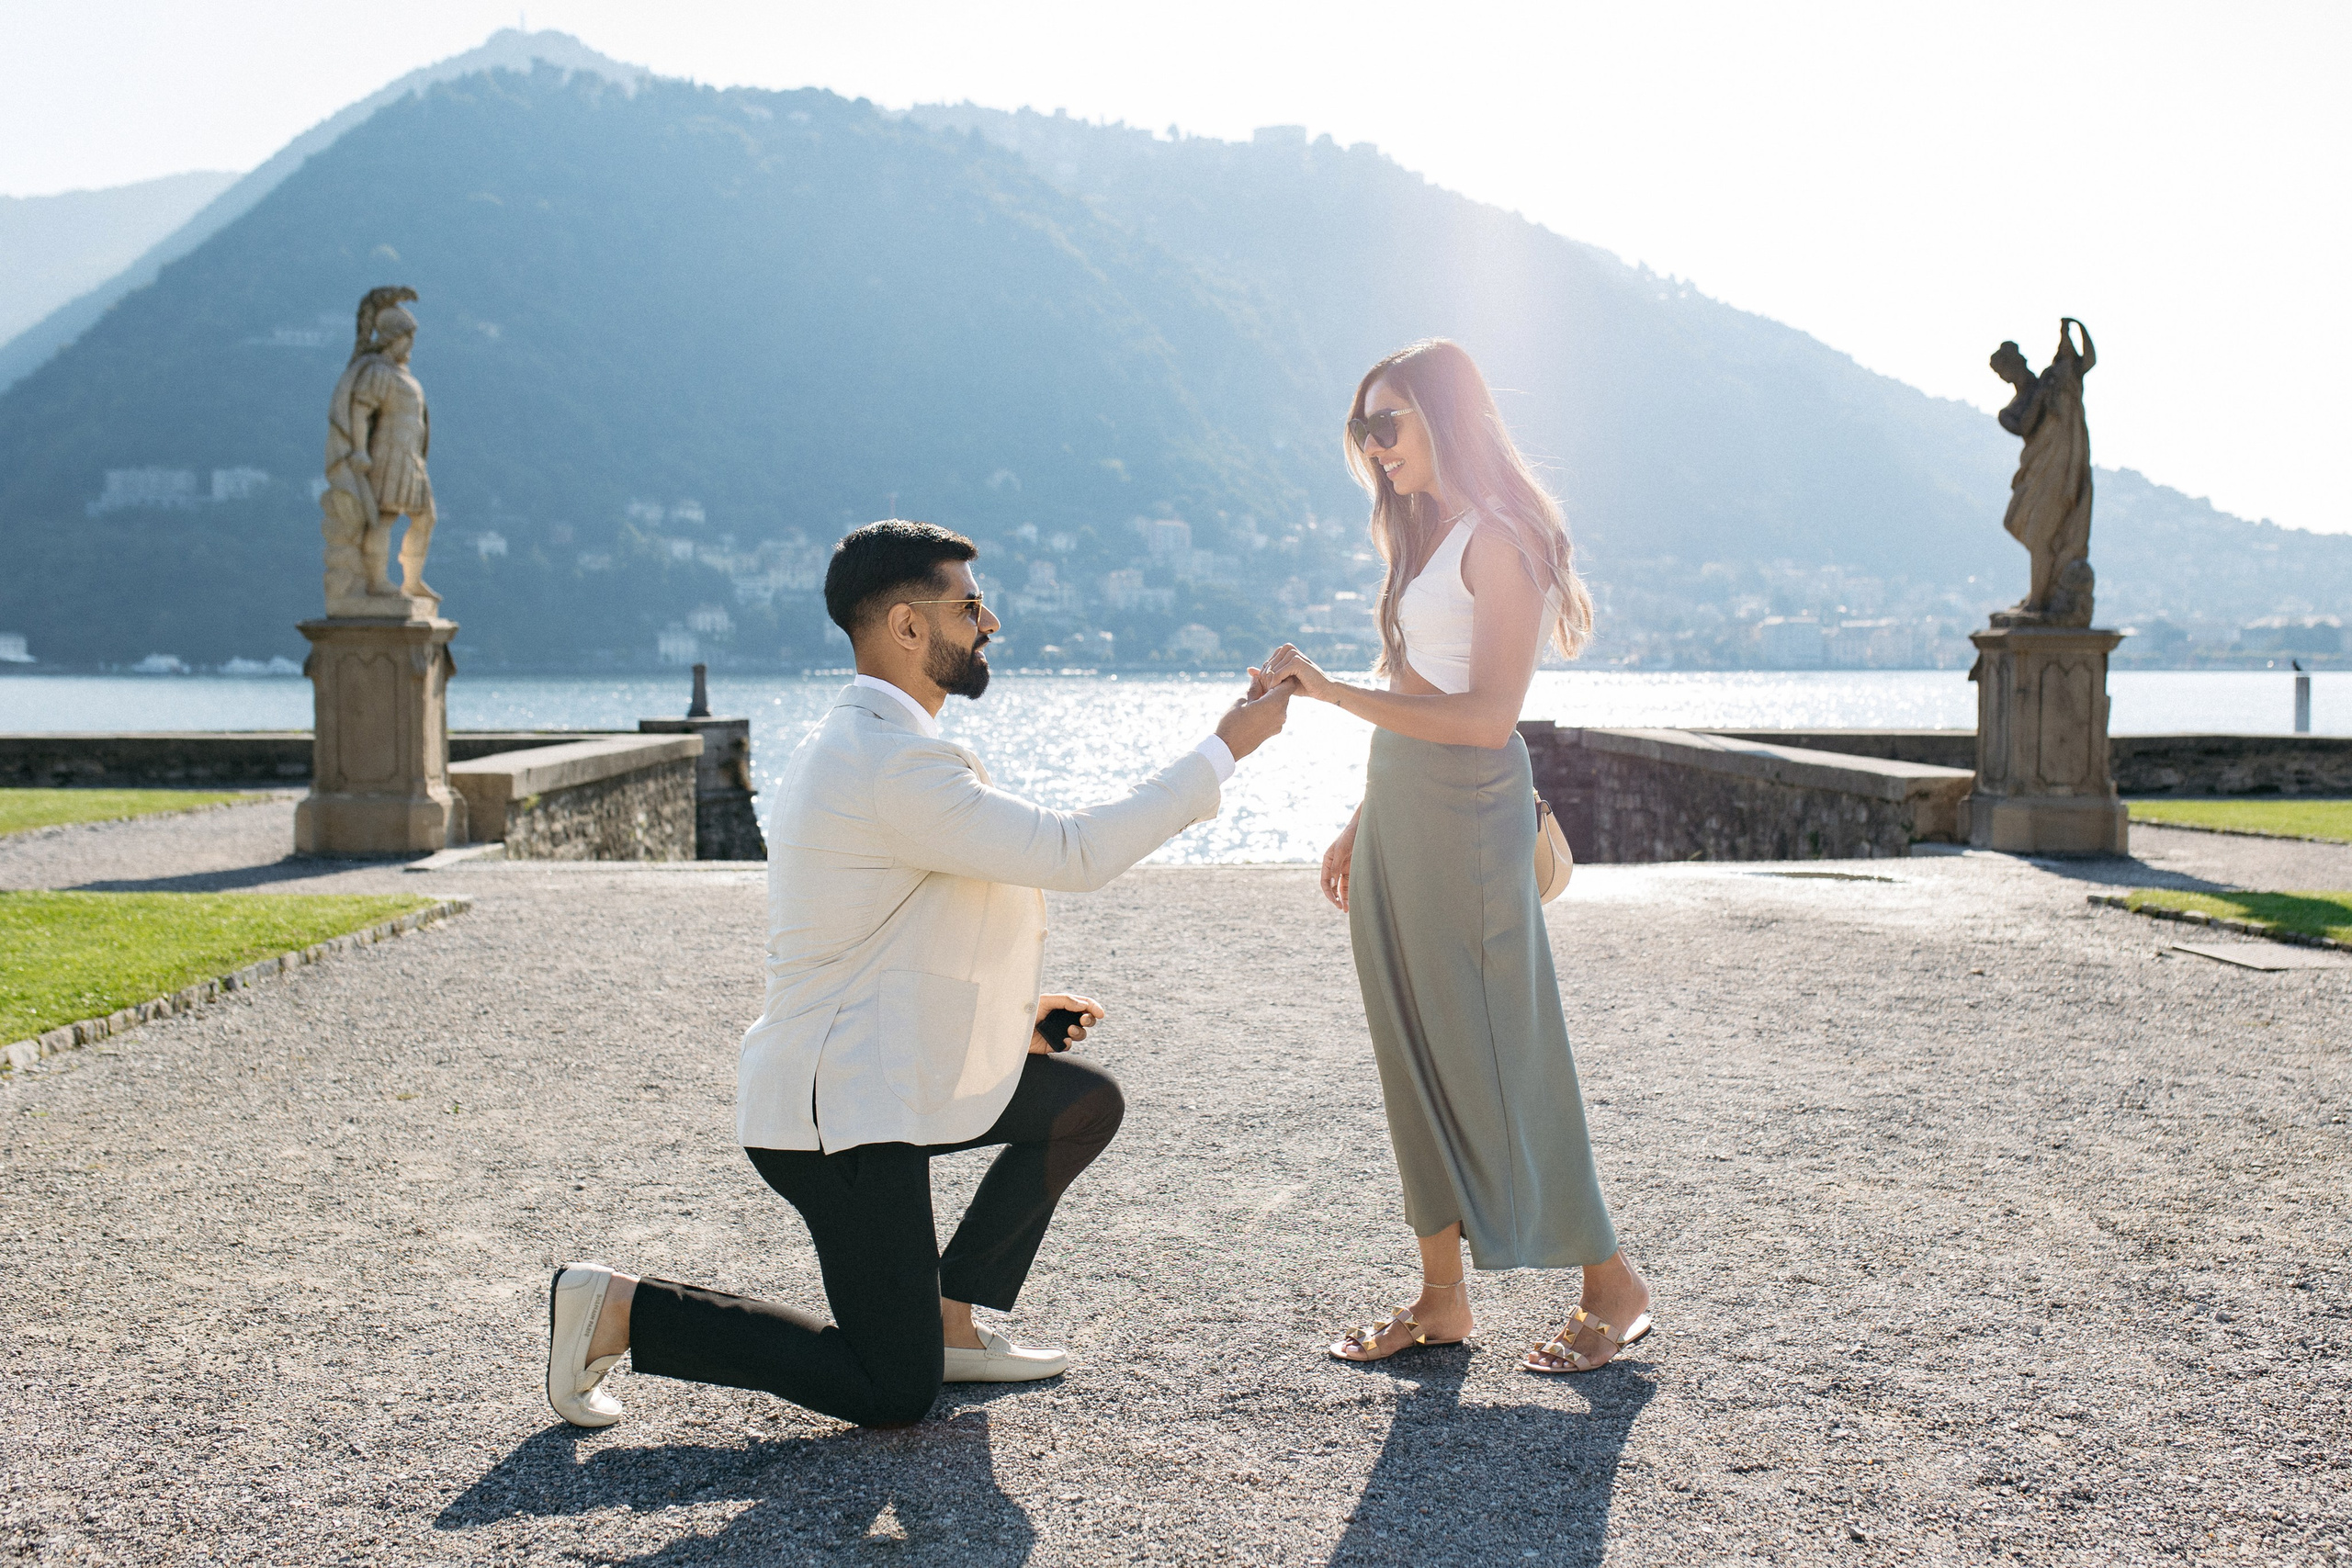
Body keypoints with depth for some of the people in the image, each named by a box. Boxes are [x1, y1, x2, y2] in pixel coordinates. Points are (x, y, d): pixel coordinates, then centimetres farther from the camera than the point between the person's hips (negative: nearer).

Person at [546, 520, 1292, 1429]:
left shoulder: (855, 744, 12)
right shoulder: (895, 766, -22)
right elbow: (1074, 854, -23)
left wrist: (1013, 1010, 14)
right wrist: (1225, 750, -16)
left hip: (890, 1072, 11)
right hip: (840, 1112, -10)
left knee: (1086, 1103, 17)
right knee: (892, 1396, -5)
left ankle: (947, 1322, 19)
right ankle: (621, 1310, 1)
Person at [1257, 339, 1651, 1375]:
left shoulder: (1498, 539, -12)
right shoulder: (1421, 538, 15)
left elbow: (1487, 715, -19)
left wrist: (1331, 691, -21)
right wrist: (1361, 828, 16)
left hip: (1465, 819, -9)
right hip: (1396, 815, 9)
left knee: (1496, 1055, -3)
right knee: (1413, 1055, 8)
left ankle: (1612, 1287, 10)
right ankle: (1441, 1298, 16)